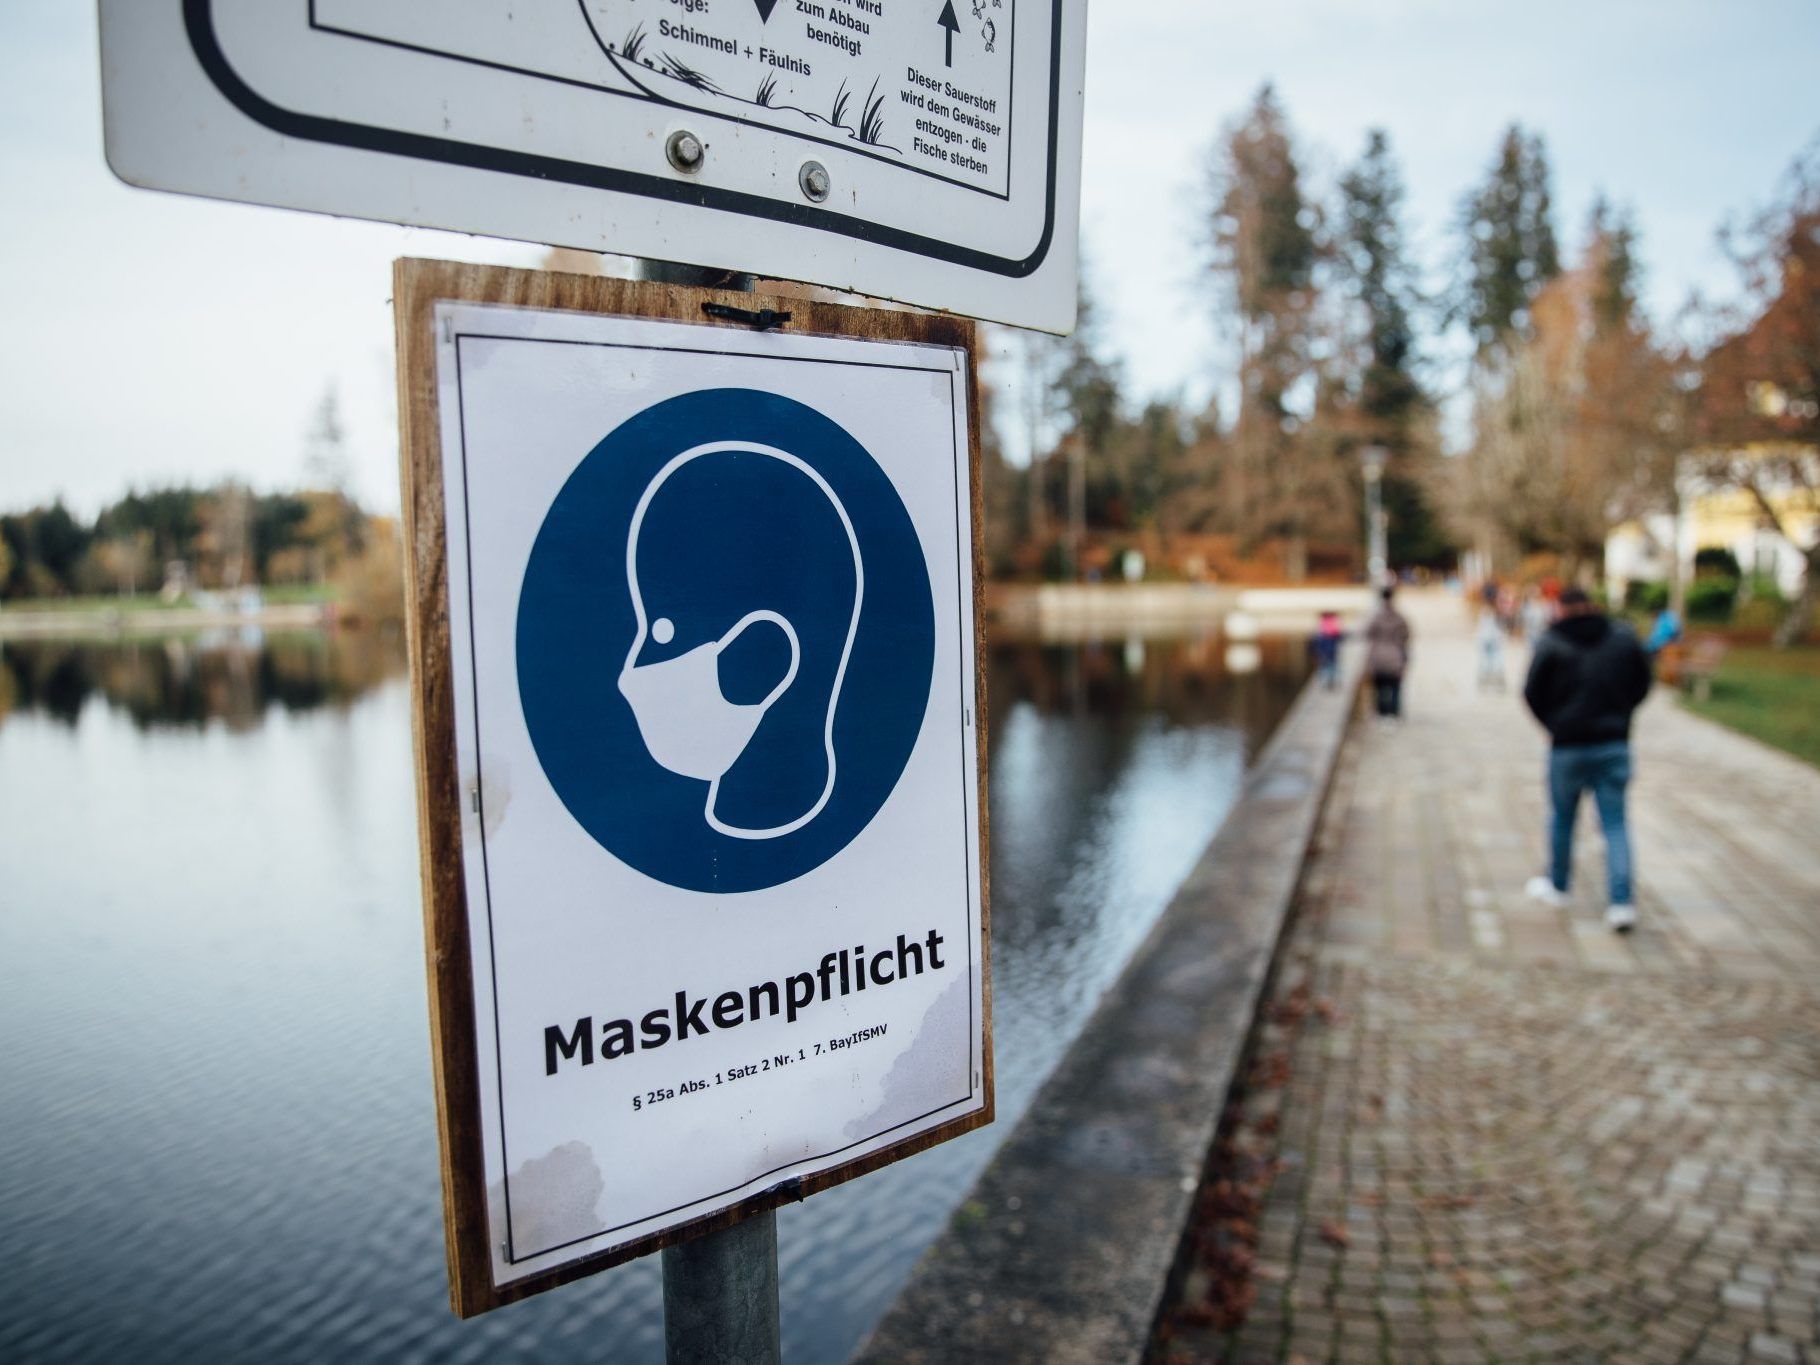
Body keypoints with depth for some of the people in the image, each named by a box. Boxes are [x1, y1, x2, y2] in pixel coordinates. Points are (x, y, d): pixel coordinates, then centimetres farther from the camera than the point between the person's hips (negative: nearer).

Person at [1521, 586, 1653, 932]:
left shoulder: (1551, 643, -8)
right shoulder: (1624, 637, 3)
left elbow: (1533, 693, -8)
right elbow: (1642, 684, 9)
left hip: (1568, 746, -2)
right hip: (1614, 744, 2)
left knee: (1562, 817, 15)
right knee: (1615, 823, 5)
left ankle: (1557, 886, 31)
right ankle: (1621, 901, -4)